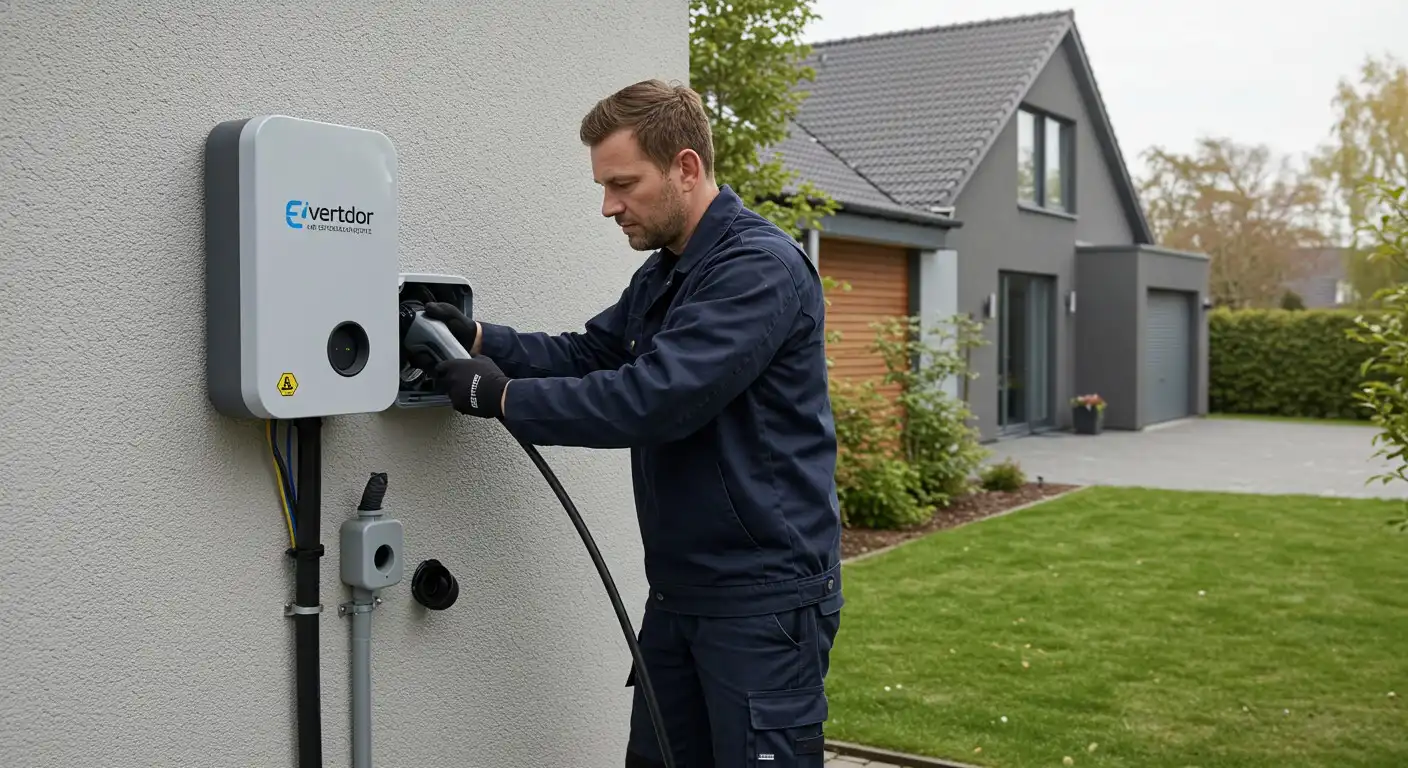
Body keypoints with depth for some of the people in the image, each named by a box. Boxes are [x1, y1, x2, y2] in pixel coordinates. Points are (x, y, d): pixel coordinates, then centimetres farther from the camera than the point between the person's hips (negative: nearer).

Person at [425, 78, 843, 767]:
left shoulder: (760, 269, -18)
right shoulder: (662, 273, 14)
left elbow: (655, 397, -26)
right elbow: (586, 355, 13)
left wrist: (503, 397, -19)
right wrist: (480, 338, -3)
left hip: (763, 597, -9)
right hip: (679, 590, 9)